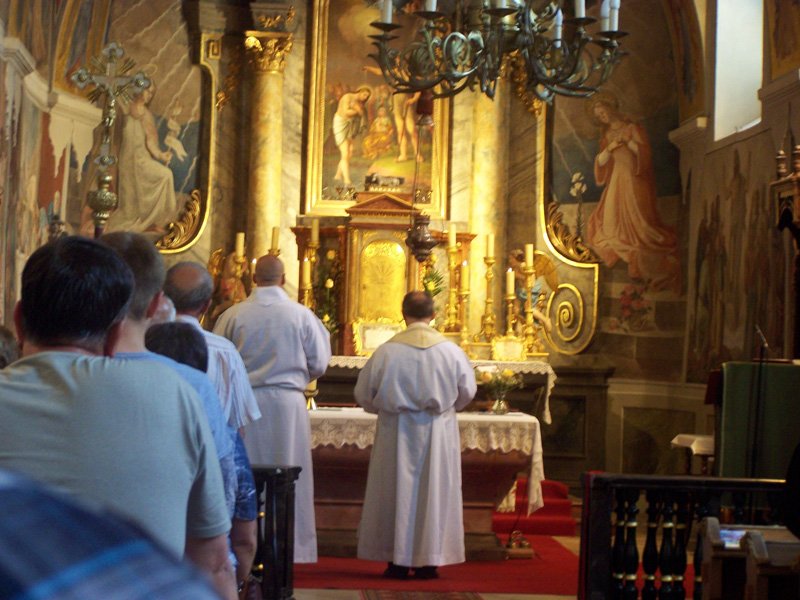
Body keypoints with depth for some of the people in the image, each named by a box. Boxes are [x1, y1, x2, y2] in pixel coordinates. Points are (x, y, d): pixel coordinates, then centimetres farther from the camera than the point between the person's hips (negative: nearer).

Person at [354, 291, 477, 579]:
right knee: (433, 492, 8)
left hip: (397, 434, -1)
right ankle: (428, 561, 10)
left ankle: (398, 560, 11)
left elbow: (364, 393, -3)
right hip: (438, 434, 1)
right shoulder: (451, 350, -7)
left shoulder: (387, 350, -11)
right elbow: (467, 391, 3)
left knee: (397, 491, 9)